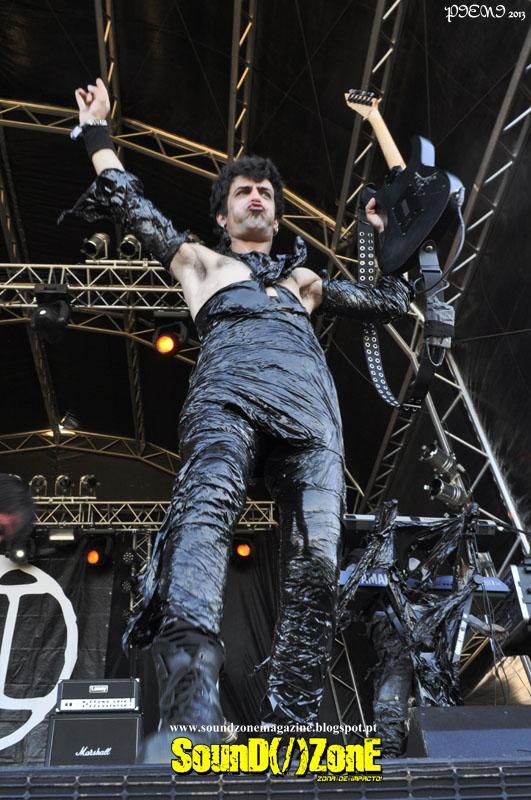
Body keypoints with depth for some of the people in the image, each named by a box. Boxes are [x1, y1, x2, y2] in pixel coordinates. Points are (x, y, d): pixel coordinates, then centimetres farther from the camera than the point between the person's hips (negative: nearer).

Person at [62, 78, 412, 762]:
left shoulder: (305, 278, 43)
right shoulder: (200, 261, 37)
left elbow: (389, 304, 49)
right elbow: (127, 201, 39)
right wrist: (97, 129, 49)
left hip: (310, 403, 4)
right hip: (229, 387, -3)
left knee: (315, 562, -19)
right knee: (206, 510, -35)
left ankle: (291, 726, -23)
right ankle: (190, 707, -51)